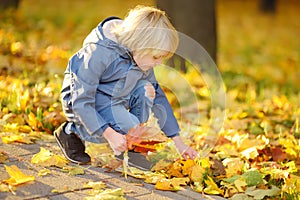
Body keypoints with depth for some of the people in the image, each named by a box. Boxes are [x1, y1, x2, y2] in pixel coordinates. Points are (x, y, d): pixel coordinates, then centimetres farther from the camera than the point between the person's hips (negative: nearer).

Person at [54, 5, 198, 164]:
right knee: (130, 128, -28)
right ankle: (72, 130, -7)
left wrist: (179, 142, -1)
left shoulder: (140, 56, -8)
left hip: (113, 100, 7)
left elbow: (158, 96, 2)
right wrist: (110, 134, -38)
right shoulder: (98, 53, -30)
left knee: (146, 90, -20)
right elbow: (81, 102, -29)